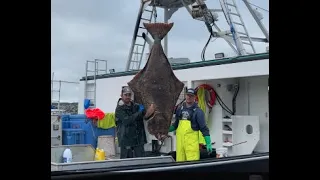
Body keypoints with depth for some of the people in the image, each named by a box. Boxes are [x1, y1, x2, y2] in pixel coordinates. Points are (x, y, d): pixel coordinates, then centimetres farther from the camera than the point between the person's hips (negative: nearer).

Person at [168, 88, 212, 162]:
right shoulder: (180, 109, 14)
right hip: (180, 141, 5)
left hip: (192, 142, -5)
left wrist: (208, 143, -8)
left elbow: (204, 128, -4)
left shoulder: (198, 111, -1)